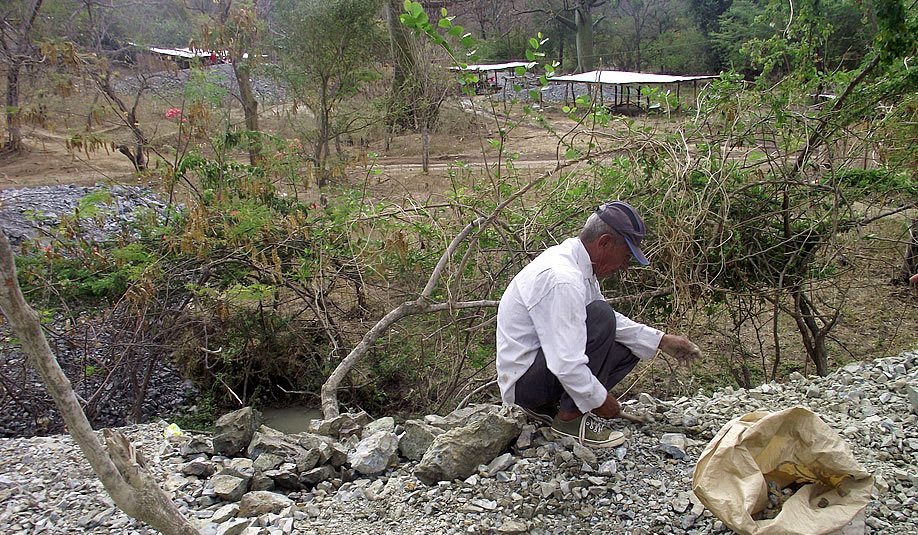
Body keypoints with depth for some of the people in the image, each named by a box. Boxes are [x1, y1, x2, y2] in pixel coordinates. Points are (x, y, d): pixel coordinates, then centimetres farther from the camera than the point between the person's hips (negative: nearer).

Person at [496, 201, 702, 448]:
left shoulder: (573, 261, 3)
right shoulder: (562, 279, -29)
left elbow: (615, 323, 15)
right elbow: (566, 365, -31)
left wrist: (662, 341, 9)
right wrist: (600, 400, -17)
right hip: (524, 380, -10)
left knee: (630, 347, 8)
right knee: (600, 315, -25)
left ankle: (547, 405, 8)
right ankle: (570, 417, -13)